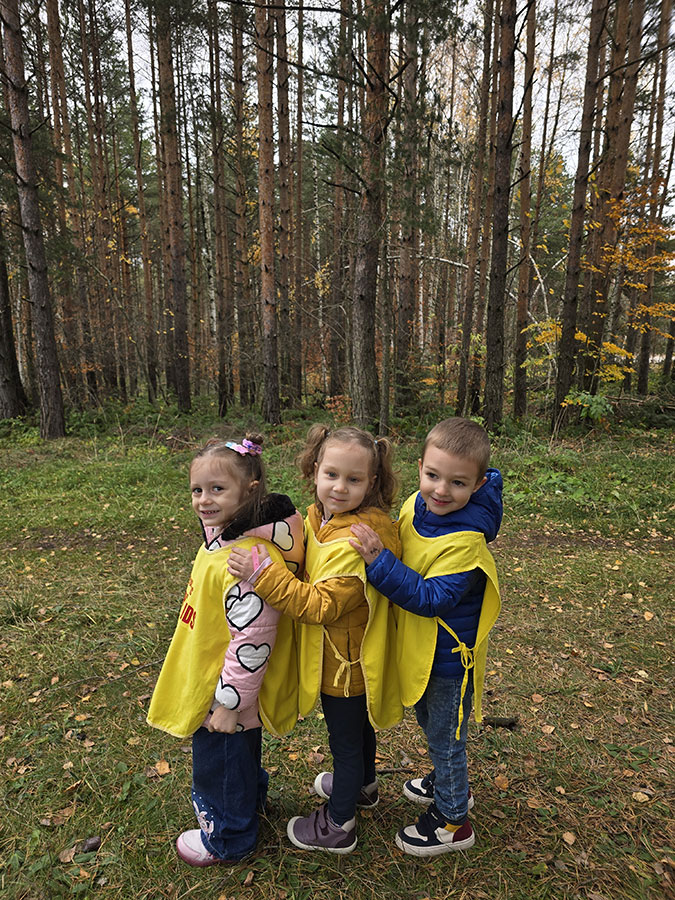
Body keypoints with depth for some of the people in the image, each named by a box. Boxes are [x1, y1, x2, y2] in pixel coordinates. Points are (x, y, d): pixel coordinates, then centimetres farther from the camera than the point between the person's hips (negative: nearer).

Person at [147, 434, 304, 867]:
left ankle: (227, 838, 43)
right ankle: (249, 799, 58)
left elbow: (252, 640, -32)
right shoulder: (222, 536, -2)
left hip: (227, 695, -9)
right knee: (238, 755, 32)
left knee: (220, 762, 17)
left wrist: (229, 702, -21)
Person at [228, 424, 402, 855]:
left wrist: (263, 574, -37)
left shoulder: (355, 541, -34)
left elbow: (322, 604, -33)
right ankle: (364, 784, 57)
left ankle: (339, 825, 38)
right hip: (353, 657, 9)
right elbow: (309, 570, 12)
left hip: (345, 661, -9)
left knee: (345, 739, 14)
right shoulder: (322, 517, -4)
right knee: (359, 726, 31)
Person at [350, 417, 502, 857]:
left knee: (445, 735, 14)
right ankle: (450, 784, 55)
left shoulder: (466, 540, -31)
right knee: (429, 720, 28)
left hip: (451, 656, -8)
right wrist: (377, 552, -7)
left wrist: (379, 561, -39)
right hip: (421, 649, 8)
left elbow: (430, 598, -34)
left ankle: (453, 820, 39)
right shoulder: (415, 505, -9)